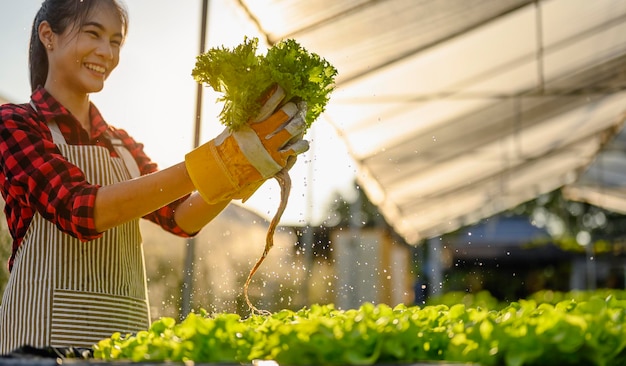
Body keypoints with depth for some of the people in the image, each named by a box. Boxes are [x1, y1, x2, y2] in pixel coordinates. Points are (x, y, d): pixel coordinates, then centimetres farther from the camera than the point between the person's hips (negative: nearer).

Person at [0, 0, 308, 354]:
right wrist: (215, 163, -28)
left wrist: (245, 167, -19)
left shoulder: (123, 145, 14)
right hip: (47, 329, -5)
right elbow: (79, 210, -21)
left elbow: (182, 217, -1)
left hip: (126, 332, 5)